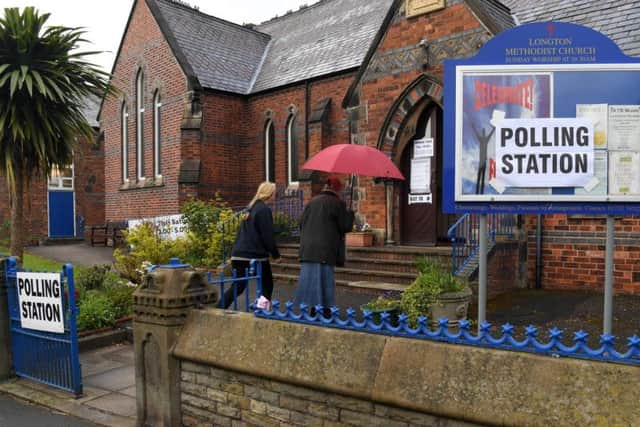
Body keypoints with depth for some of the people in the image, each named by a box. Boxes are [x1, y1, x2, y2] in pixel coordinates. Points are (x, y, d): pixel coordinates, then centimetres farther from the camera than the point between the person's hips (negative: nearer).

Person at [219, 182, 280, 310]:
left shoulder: (250, 208, 14)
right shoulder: (264, 209, -11)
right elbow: (268, 236, -13)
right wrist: (276, 255, -3)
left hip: (239, 255, 7)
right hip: (257, 255, -7)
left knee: (238, 286, 10)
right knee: (267, 284, 12)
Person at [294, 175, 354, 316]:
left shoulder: (312, 202, 11)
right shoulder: (338, 203, -5)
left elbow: (301, 223, 12)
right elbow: (346, 226, -4)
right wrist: (350, 213, 14)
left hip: (308, 248, 5)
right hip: (327, 250, -5)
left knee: (311, 277, 9)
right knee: (325, 278, 2)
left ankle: (312, 309, 14)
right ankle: (325, 309, 5)